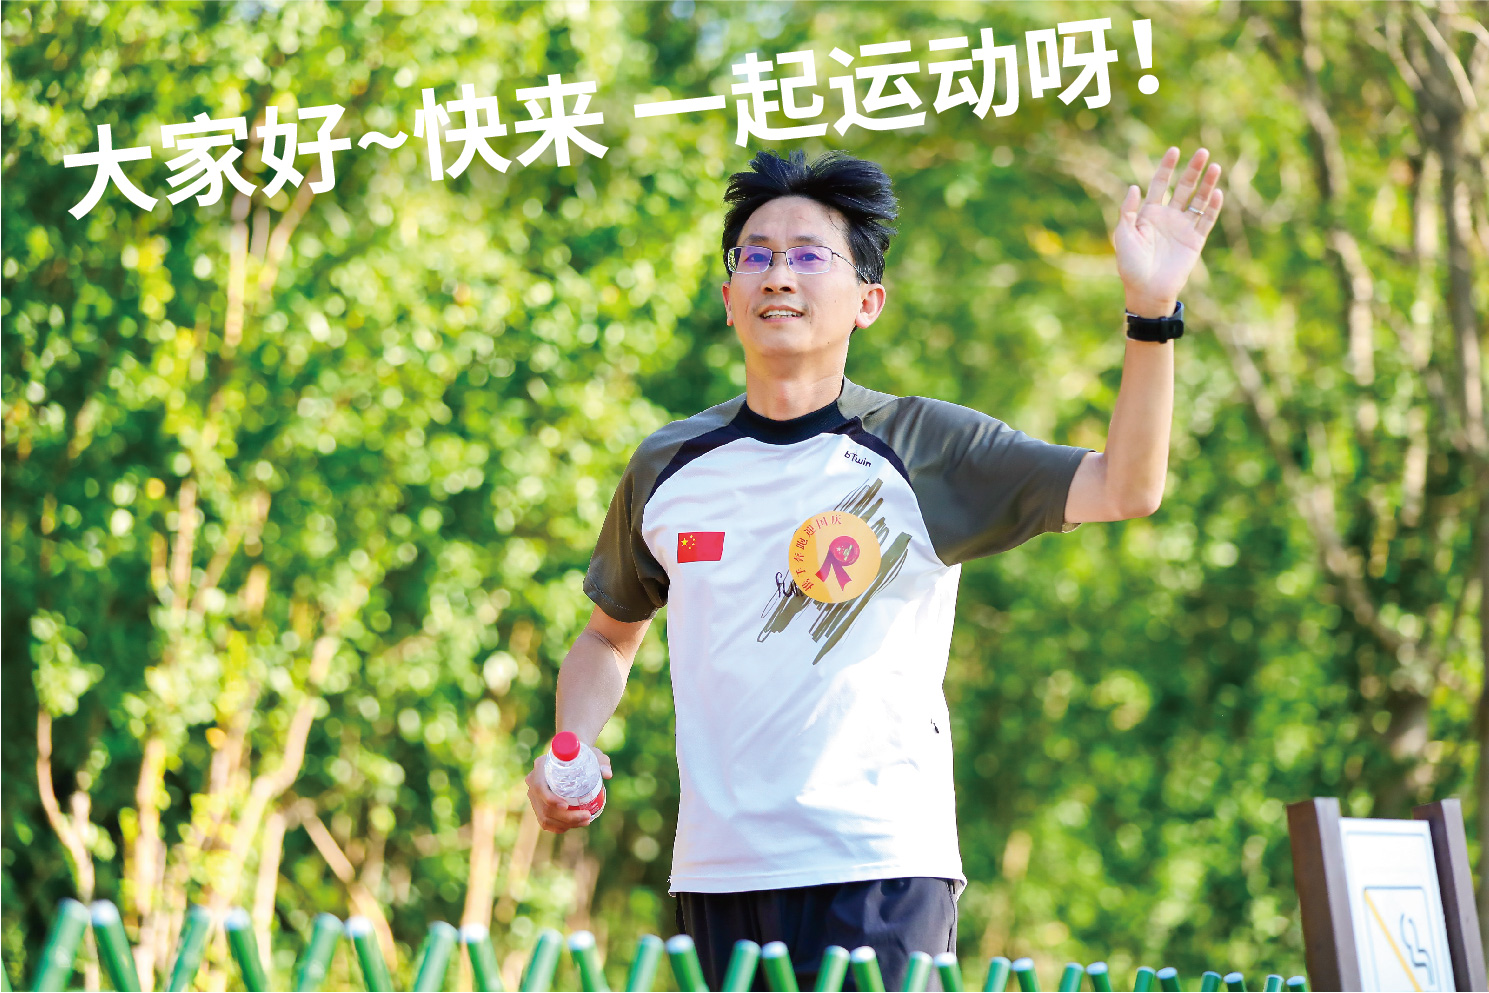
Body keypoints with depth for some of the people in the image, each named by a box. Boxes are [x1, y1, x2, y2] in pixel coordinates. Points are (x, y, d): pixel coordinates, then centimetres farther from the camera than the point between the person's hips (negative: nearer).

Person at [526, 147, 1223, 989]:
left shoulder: (923, 450, -1)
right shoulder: (667, 469, 9)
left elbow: (1124, 488, -12)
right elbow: (611, 637, 24)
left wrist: (1153, 311, -22)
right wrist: (570, 752, 5)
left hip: (880, 868, -3)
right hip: (716, 878, 4)